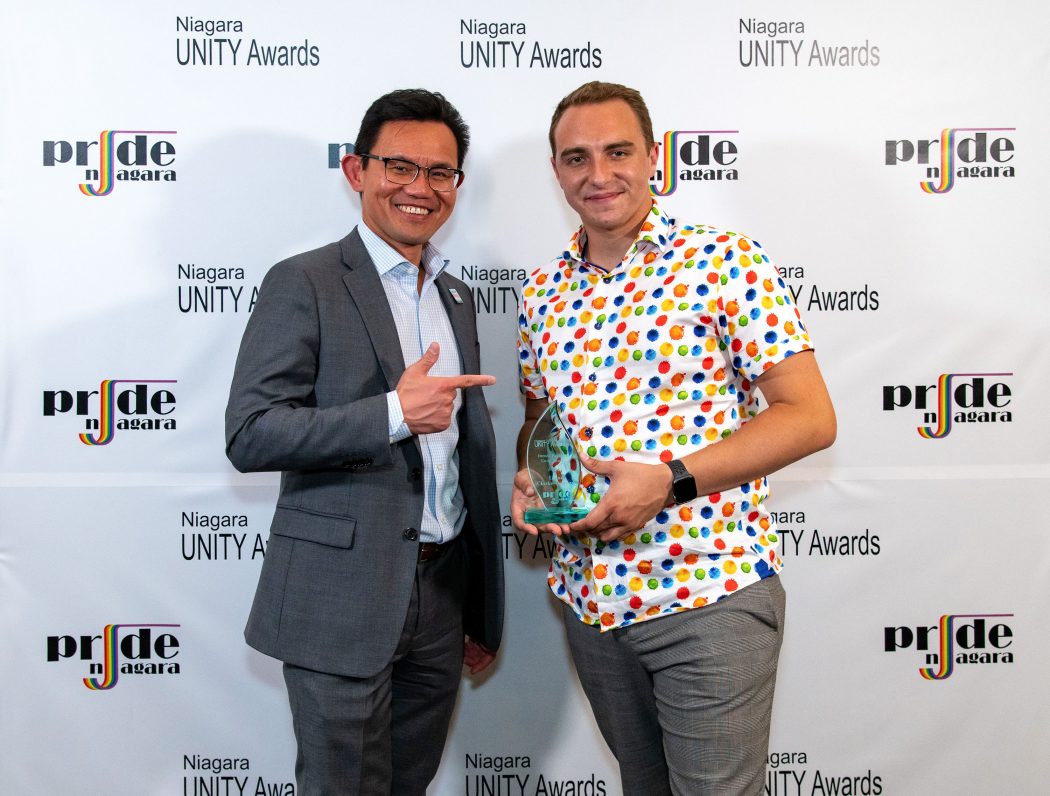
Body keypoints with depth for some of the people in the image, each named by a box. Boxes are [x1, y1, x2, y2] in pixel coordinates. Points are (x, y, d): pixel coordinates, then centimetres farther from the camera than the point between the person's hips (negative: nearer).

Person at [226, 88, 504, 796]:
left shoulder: (455, 296, 13)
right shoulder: (304, 284, -8)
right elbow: (250, 436, -14)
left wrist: (484, 610, 17)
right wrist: (394, 412, -25)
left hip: (443, 593, 6)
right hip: (343, 599, -6)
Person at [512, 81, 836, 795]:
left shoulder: (724, 261, -8)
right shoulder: (543, 291, 9)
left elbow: (812, 417, -11)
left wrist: (669, 479, -20)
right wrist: (527, 477, -2)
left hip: (709, 597, -5)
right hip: (590, 595, 6)